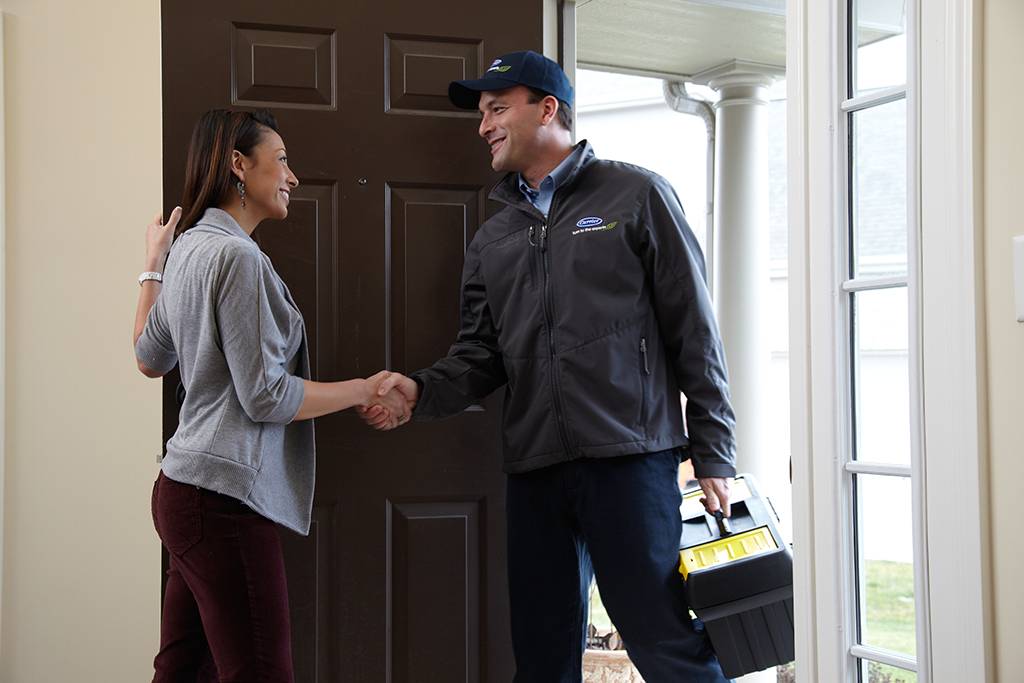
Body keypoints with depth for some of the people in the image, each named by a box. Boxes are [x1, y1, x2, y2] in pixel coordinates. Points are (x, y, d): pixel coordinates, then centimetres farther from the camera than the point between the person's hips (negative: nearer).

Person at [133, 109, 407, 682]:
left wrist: (153, 266, 36)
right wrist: (369, 391, -6)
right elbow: (266, 396, -16)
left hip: (184, 489, 10)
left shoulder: (188, 248, 14)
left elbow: (150, 359, 27)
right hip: (225, 499, -10)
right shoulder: (236, 256, -14)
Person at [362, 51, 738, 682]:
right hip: (535, 470, 5)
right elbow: (481, 355, 13)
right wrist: (420, 392, -8)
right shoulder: (492, 240, 19)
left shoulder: (635, 196, 3)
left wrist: (713, 457, -4)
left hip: (631, 462, -5)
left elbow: (694, 333, 0)